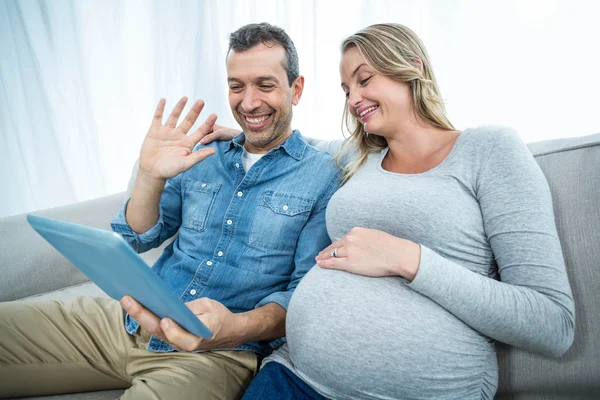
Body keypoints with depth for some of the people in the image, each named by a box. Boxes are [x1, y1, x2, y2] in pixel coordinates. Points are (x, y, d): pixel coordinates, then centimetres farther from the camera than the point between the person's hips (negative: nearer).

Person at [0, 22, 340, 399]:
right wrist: (151, 175, -8)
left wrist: (236, 328, -29)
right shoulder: (203, 156, 10)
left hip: (215, 353, -4)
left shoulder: (324, 177, -4)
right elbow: (138, 240, 12)